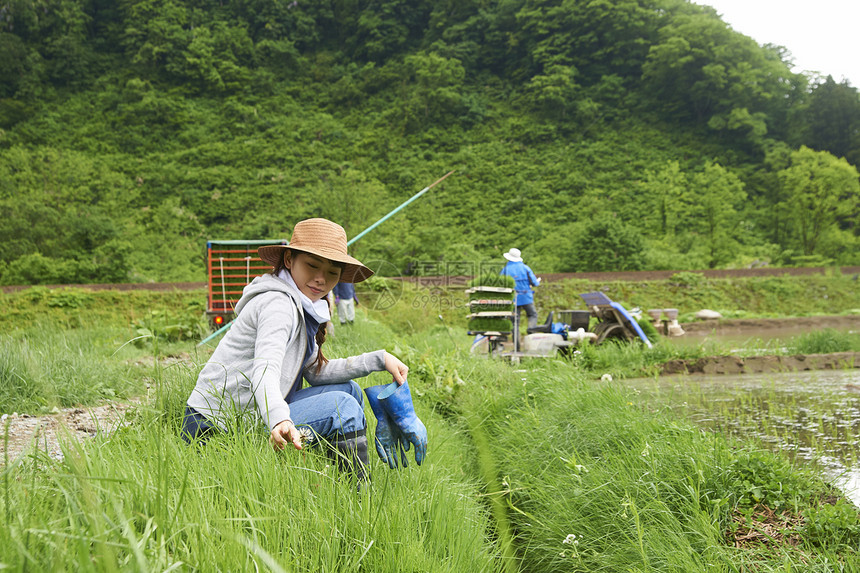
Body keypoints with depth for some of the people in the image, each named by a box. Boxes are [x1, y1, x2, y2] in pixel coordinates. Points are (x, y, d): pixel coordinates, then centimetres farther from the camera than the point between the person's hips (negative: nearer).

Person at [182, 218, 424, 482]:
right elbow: (265, 371, -34)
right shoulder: (278, 303, -19)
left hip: (250, 418, 10)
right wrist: (280, 421, -52)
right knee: (342, 406, -17)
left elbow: (316, 371, 14)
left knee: (348, 390, 11)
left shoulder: (302, 307, 11)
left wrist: (379, 359, 10)